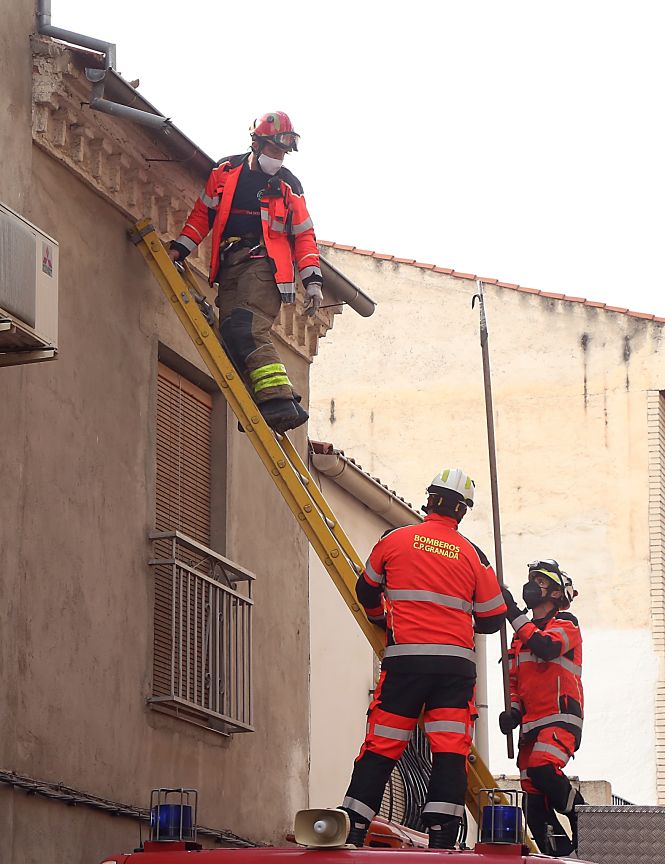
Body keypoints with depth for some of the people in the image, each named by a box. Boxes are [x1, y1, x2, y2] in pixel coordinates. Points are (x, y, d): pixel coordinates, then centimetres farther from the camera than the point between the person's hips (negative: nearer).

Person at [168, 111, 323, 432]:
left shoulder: (288, 185, 11)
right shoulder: (225, 172, 14)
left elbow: (304, 235, 13)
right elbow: (202, 214, 20)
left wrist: (312, 280, 5)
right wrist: (179, 248, 9)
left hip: (264, 264, -4)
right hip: (230, 265, 4)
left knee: (247, 330, -25)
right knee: (230, 333, -13)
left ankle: (279, 400, -33)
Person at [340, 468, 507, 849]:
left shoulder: (395, 540, 4)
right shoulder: (473, 555, 5)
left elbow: (367, 592, 18)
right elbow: (493, 619, 9)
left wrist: (383, 620, 39)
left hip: (405, 660, 0)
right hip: (456, 665, 0)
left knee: (381, 748, 3)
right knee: (451, 752, 0)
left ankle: (352, 831, -2)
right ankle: (442, 839, -6)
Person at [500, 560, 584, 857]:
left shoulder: (565, 624, 1)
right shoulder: (521, 634, 23)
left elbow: (546, 648, -21)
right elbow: (515, 679, 26)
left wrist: (514, 614, -18)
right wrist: (513, 710, 6)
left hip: (560, 718, -7)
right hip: (531, 725, 7)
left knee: (542, 770, -31)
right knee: (535, 805, -2)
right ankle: (563, 854, 2)